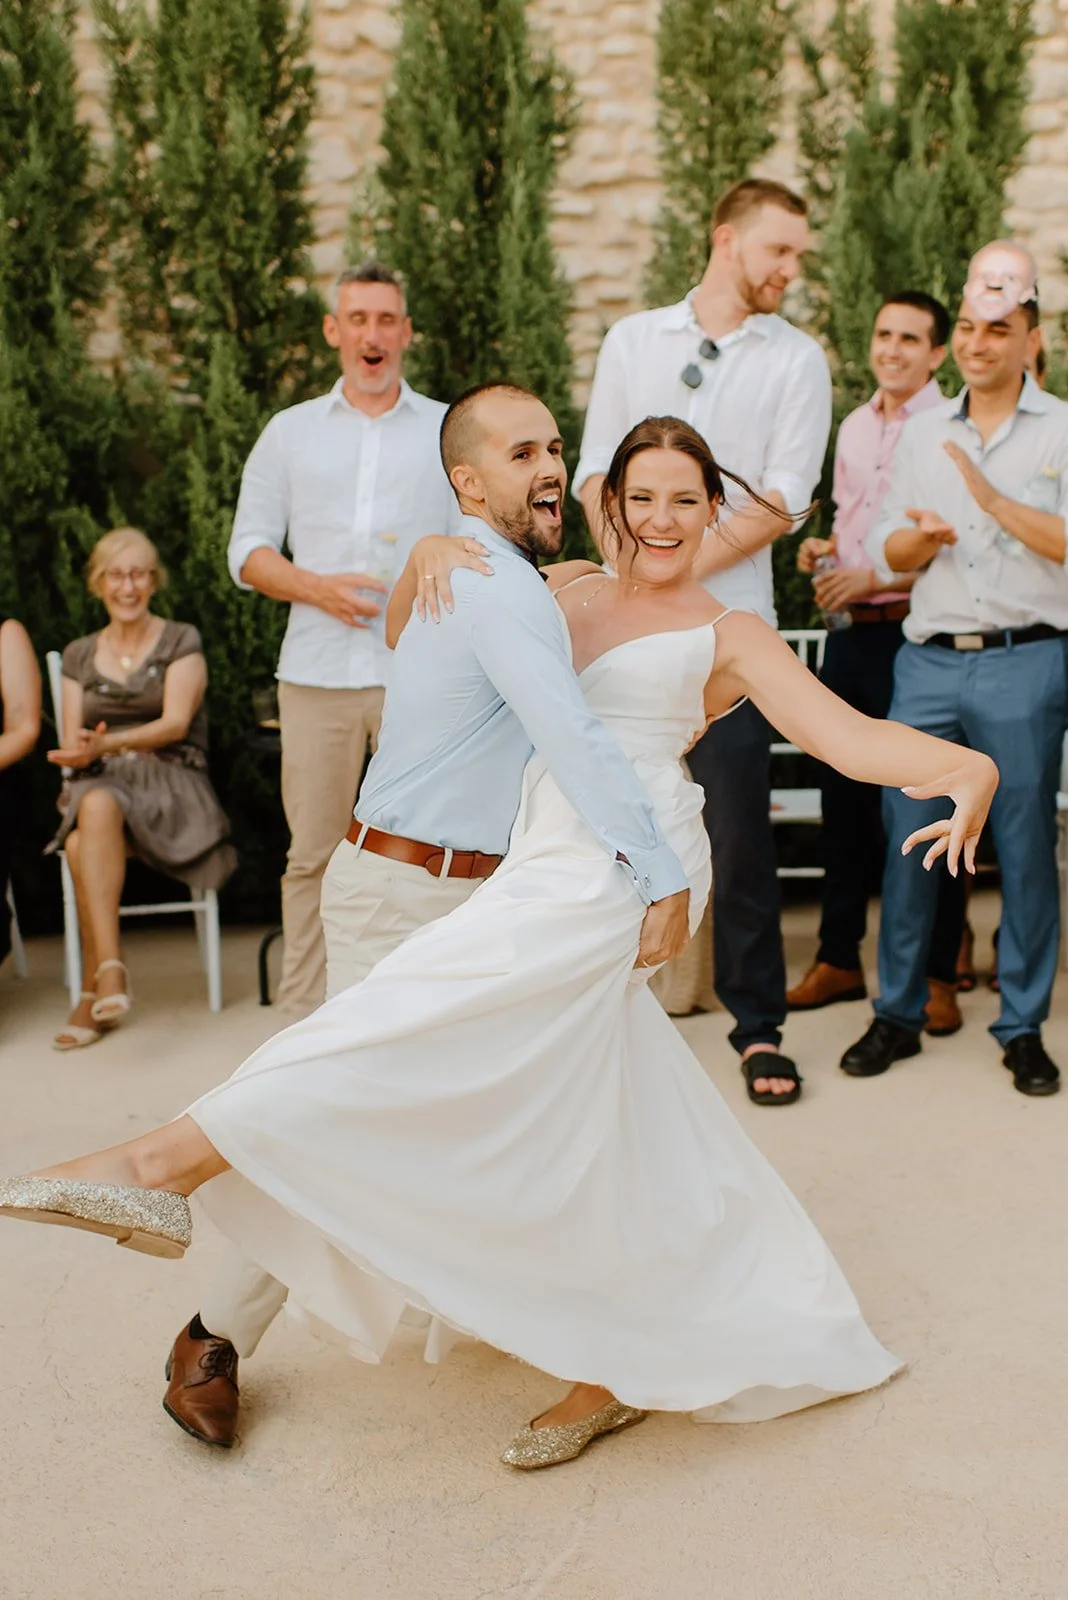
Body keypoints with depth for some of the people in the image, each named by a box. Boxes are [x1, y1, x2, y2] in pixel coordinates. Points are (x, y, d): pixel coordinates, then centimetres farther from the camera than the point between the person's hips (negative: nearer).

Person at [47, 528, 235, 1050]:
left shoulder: (182, 642, 9)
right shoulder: (79, 655, 20)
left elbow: (175, 723, -5)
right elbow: (72, 739, 11)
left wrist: (108, 742, -21)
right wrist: (80, 750, -15)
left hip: (169, 779, -3)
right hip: (100, 780, 3)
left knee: (82, 846, -36)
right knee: (94, 808, -37)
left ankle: (96, 986, -34)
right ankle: (109, 971, -41)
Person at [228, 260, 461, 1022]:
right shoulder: (290, 431, 16)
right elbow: (249, 549, 12)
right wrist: (317, 587, -6)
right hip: (317, 672, 1)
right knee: (313, 852, 3)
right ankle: (302, 1016, 11)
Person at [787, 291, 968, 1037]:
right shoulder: (855, 428, 14)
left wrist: (872, 577, -16)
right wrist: (824, 549, 5)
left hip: (913, 633, -7)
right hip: (850, 633, 7)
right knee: (843, 795, 12)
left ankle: (938, 974, 13)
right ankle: (839, 958, 24)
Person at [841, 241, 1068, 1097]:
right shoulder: (925, 429, 15)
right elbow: (891, 552, 12)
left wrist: (993, 498, -15)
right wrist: (924, 537, -8)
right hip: (928, 661, 3)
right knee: (908, 839, 4)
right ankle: (897, 1013, 17)